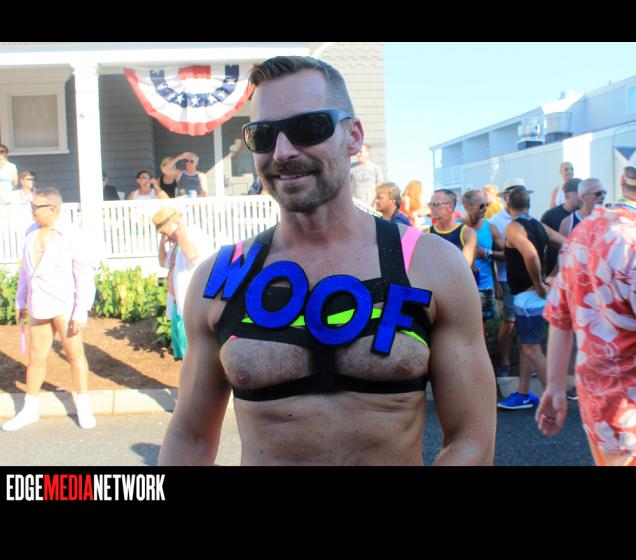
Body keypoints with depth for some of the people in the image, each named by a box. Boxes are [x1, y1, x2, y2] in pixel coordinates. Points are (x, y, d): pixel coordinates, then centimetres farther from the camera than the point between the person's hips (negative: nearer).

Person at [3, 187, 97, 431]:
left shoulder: (71, 235, -12)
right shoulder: (31, 232, 4)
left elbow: (84, 275, -12)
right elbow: (26, 269, 14)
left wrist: (81, 311, -15)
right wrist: (21, 301, 14)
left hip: (64, 305, -5)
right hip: (39, 306, 5)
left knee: (75, 354, 6)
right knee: (36, 358, 13)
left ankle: (83, 406, 20)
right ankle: (30, 409, 26)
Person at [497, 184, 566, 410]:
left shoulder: (513, 227, -16)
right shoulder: (538, 225, 8)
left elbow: (531, 254, -34)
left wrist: (538, 284, -21)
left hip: (527, 295, -9)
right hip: (530, 295, 9)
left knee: (531, 349, -2)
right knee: (525, 345, 17)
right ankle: (523, 394, 26)